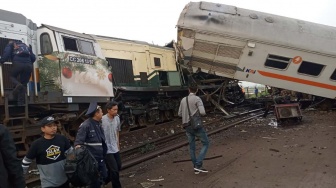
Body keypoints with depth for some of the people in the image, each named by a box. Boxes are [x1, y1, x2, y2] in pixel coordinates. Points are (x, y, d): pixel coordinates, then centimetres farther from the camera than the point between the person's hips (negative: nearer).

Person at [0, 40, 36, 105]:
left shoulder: (11, 44, 23)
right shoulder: (26, 46, 34)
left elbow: (7, 52, 3)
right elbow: (33, 57, 26)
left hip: (18, 63, -3)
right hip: (28, 65, 3)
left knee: (12, 76, 24)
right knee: (24, 84, 11)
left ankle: (18, 85, -11)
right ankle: (21, 102, 3)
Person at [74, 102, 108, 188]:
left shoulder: (98, 124, 7)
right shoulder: (85, 125, -19)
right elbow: (78, 142, -23)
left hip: (100, 157, 8)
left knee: (104, 176, 16)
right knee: (95, 179, 7)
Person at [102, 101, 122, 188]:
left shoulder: (117, 118, 1)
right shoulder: (102, 119, -20)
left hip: (115, 148, 7)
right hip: (107, 149, -7)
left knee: (118, 167, 19)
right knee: (114, 170, -3)